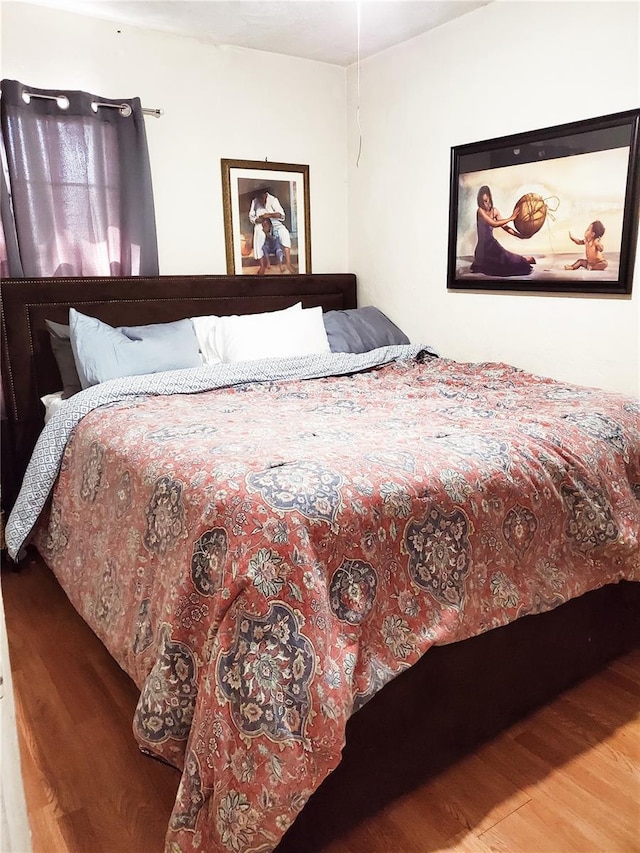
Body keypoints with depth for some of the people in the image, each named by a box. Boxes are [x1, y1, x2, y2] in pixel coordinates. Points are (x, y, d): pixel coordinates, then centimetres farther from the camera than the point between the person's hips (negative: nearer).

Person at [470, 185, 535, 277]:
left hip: (492, 242, 5)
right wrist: (511, 218, -23)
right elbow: (494, 224, -26)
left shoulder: (494, 211, 1)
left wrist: (519, 235, -5)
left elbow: (504, 226, 2)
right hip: (484, 245, -5)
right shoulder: (480, 211, -17)